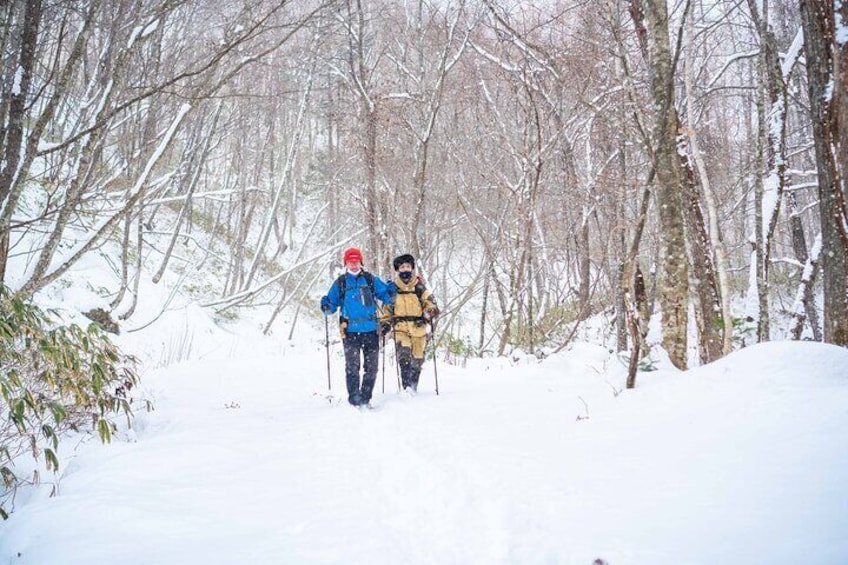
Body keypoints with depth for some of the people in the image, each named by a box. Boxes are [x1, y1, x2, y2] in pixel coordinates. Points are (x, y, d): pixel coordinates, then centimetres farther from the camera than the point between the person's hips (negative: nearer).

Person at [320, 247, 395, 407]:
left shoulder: (371, 280, 8)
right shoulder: (340, 283, 7)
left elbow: (386, 296, 10)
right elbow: (332, 304, 10)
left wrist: (391, 292, -11)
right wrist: (326, 307, -12)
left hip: (370, 330, 2)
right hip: (350, 331, -1)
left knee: (371, 367, 6)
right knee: (352, 367, -6)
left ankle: (365, 398, 17)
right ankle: (354, 400, -1)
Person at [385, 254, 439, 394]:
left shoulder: (419, 288, 7)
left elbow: (430, 303, 5)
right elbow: (386, 309, 17)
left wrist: (430, 312, -17)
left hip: (418, 327, 1)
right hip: (400, 327, -1)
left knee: (417, 360, 5)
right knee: (404, 353, -23)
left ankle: (413, 387, 21)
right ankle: (406, 385, -27)